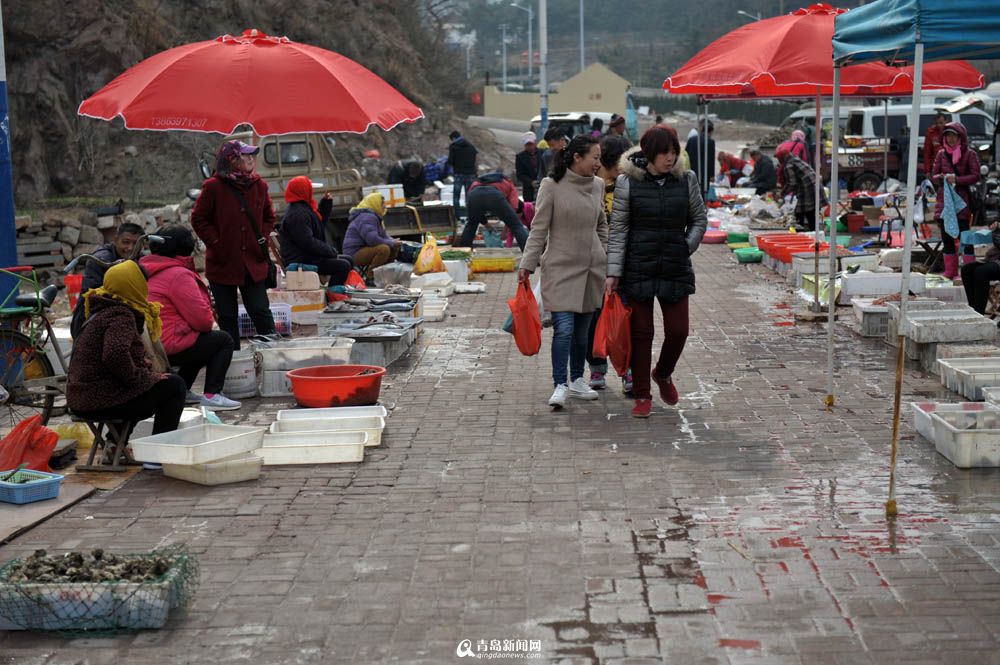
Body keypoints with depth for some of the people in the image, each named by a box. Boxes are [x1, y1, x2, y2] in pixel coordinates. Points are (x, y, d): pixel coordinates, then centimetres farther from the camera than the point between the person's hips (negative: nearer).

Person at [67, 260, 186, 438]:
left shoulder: (102, 310, 17)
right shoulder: (121, 316, -16)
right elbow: (115, 354, -34)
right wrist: (137, 377, -17)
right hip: (101, 401, -10)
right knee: (174, 385, -3)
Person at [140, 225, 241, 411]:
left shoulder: (149, 271, 16)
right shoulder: (179, 274, -16)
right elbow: (202, 319, -17)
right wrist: (210, 322, 6)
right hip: (167, 347, -10)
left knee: (202, 341, 28)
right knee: (224, 340, 2)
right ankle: (211, 396, -6)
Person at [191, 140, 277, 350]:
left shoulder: (259, 185, 5)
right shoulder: (213, 187, -7)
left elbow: (269, 216, 18)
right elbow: (198, 219, -1)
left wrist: (263, 238, 4)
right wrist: (215, 243, -9)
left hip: (254, 263, 2)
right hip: (223, 262, -2)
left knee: (261, 312, 1)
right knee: (227, 317, 7)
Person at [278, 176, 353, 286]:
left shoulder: (304, 208, 15)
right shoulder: (297, 214, -19)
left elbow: (320, 224, 26)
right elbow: (308, 242, -25)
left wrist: (326, 203, 15)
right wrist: (331, 251, -16)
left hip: (307, 256, 11)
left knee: (348, 260, 15)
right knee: (343, 266, -21)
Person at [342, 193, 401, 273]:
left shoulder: (374, 216, 17)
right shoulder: (367, 217, -18)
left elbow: (384, 235, 19)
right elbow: (372, 239, -29)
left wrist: (394, 241, -4)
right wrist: (391, 243, -16)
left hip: (365, 250, 11)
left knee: (395, 248, 8)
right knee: (384, 249, -31)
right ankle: (371, 275, -20)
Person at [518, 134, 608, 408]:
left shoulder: (598, 185, 7)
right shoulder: (552, 185, -8)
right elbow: (539, 229, -5)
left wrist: (606, 259, 16)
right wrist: (527, 264, -8)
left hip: (591, 268, 5)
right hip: (560, 268, -5)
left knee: (582, 330, 10)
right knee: (564, 329, -12)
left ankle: (577, 381, 24)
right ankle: (560, 386, -5)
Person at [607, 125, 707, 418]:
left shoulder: (686, 180, 2)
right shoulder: (628, 183, -4)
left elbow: (700, 219, 15)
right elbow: (618, 230, -2)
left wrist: (687, 246, 0)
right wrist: (613, 272, -7)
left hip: (676, 269, 2)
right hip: (639, 269, -2)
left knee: (678, 331, 1)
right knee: (641, 332, 3)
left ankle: (663, 374, 32)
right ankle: (642, 396, 15)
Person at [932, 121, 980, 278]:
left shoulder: (969, 154, -1)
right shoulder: (941, 154, 10)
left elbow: (975, 176, -7)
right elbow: (933, 176, 11)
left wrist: (957, 179, -19)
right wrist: (942, 178, -11)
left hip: (962, 200, -5)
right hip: (944, 199, 5)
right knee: (946, 237, 8)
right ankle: (950, 272, 16)